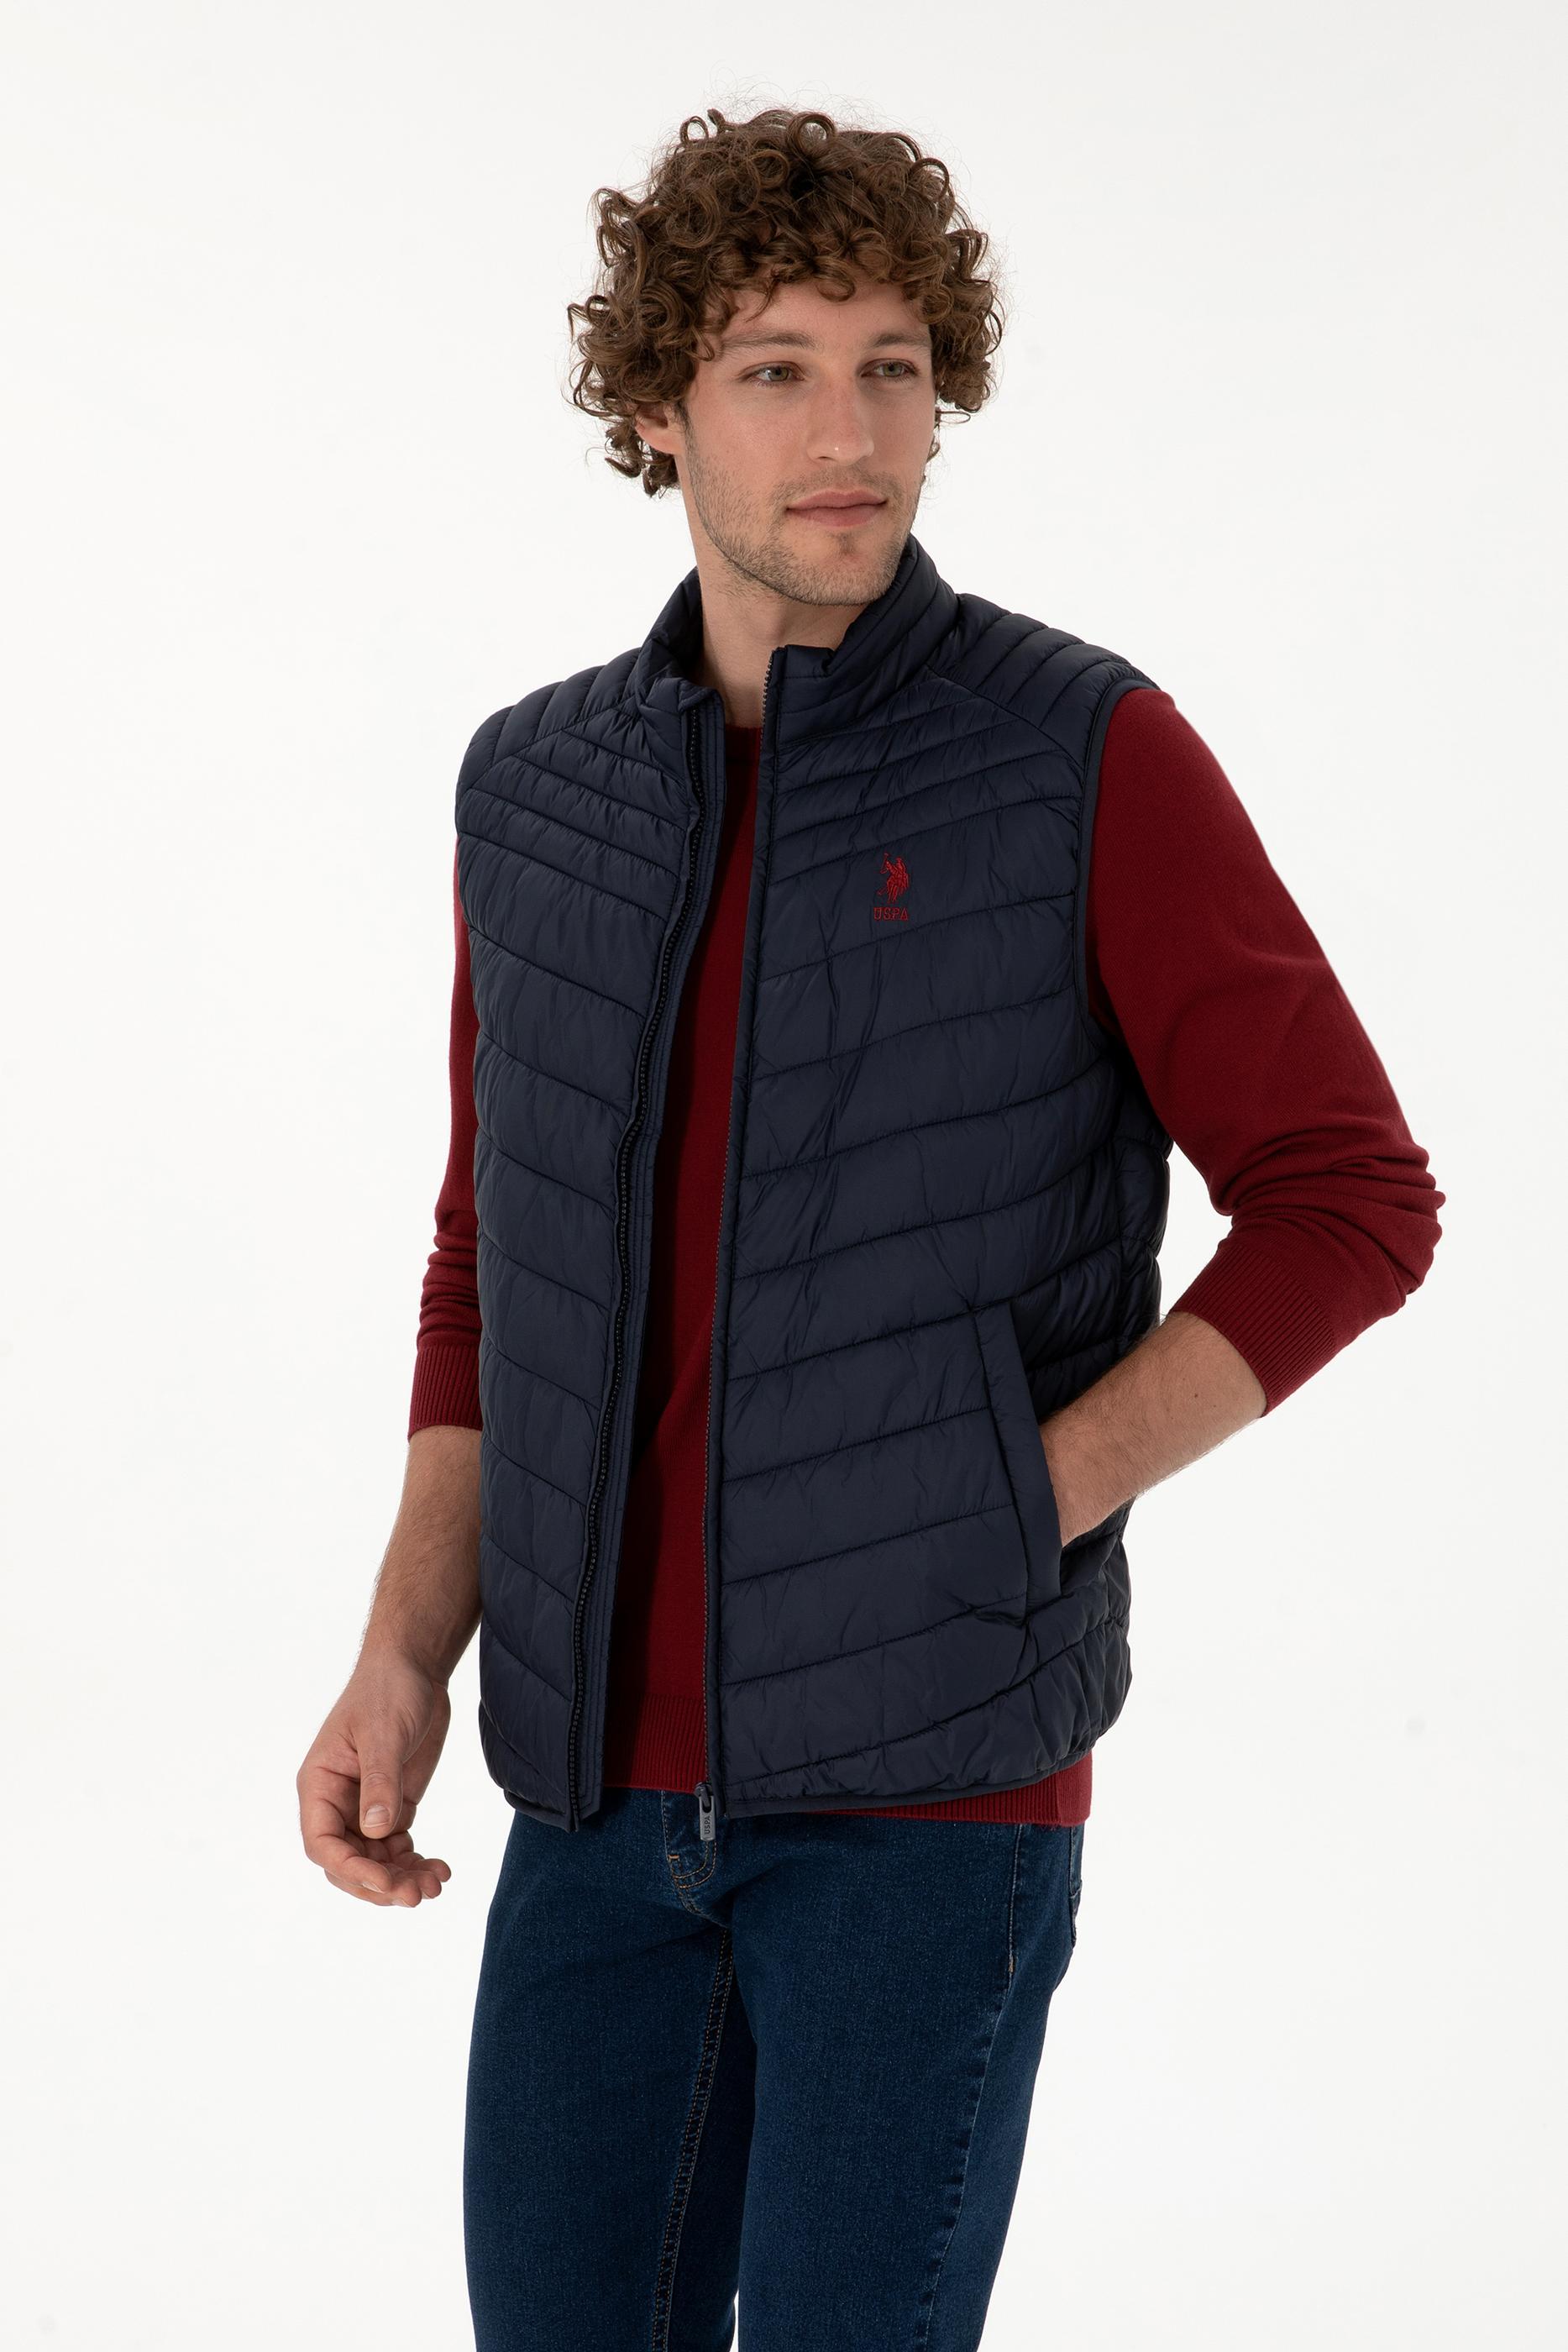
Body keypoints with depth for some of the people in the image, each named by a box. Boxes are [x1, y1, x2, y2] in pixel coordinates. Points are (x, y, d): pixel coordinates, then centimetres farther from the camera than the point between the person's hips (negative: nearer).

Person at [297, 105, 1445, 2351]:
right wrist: (403, 1660, 1)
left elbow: (1352, 1202, -7)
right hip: (604, 1769, 5)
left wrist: (1022, 1514, -13)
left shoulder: (1092, 760, -8)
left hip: (932, 1777, -5)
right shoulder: (535, 792, 7)